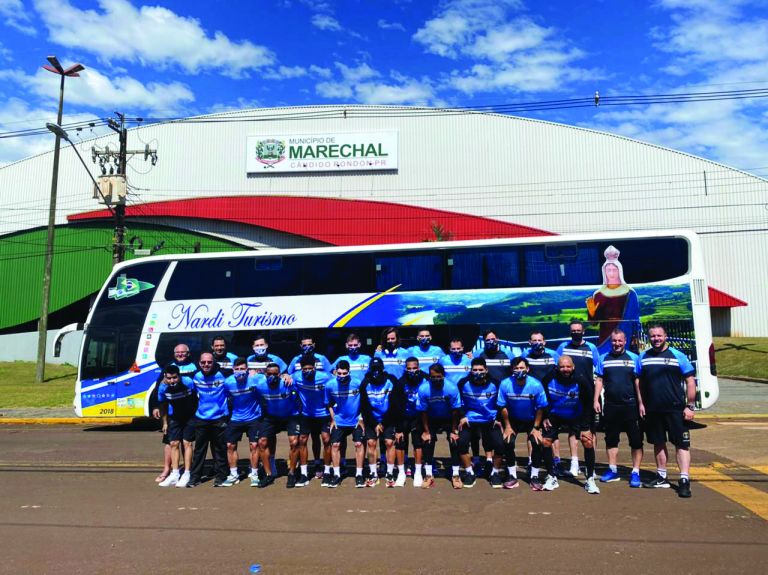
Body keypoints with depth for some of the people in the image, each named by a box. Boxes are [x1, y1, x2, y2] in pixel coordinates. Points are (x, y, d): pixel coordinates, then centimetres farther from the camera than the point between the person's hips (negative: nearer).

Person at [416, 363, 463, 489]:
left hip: (449, 419, -1)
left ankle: (455, 475, 3)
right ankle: (429, 475, 4)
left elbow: (455, 410, -16)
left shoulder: (452, 389, -30)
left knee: (455, 441, -12)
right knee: (427, 441, -10)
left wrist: (453, 430, -11)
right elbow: (423, 412, -14)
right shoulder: (423, 389, -28)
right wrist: (426, 431, -9)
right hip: (431, 419, 1)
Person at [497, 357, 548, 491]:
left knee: (537, 443, -18)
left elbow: (540, 408, -11)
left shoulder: (536, 385, -23)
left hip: (531, 420, 0)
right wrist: (507, 426, -7)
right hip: (513, 420, 0)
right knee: (508, 442, -18)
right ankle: (512, 476, 1)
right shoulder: (505, 384, -22)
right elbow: (503, 407, -10)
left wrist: (536, 427, -11)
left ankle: (534, 476, 0)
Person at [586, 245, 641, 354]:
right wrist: (591, 312, -17)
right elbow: (595, 321, 4)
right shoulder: (598, 294, 5)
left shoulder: (630, 294, -1)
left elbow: (635, 321, -1)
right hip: (605, 338, 2)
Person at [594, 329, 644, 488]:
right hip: (610, 406, 2)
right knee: (611, 439, 10)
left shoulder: (633, 358, 1)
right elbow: (599, 380, 8)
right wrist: (596, 400, 0)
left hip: (630, 405, -2)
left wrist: (641, 403, -4)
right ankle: (612, 470, 21)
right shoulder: (604, 358, 6)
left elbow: (638, 382, 0)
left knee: (636, 440, 0)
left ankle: (635, 472, 9)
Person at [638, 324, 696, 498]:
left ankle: (684, 480, 0)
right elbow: (640, 382, 13)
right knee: (658, 443, 14)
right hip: (652, 410, 4)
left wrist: (690, 406, -8)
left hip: (675, 409, -4)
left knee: (682, 444, -3)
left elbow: (690, 381, -3)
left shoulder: (677, 356, -3)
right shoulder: (643, 357, 6)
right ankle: (662, 477, 26)